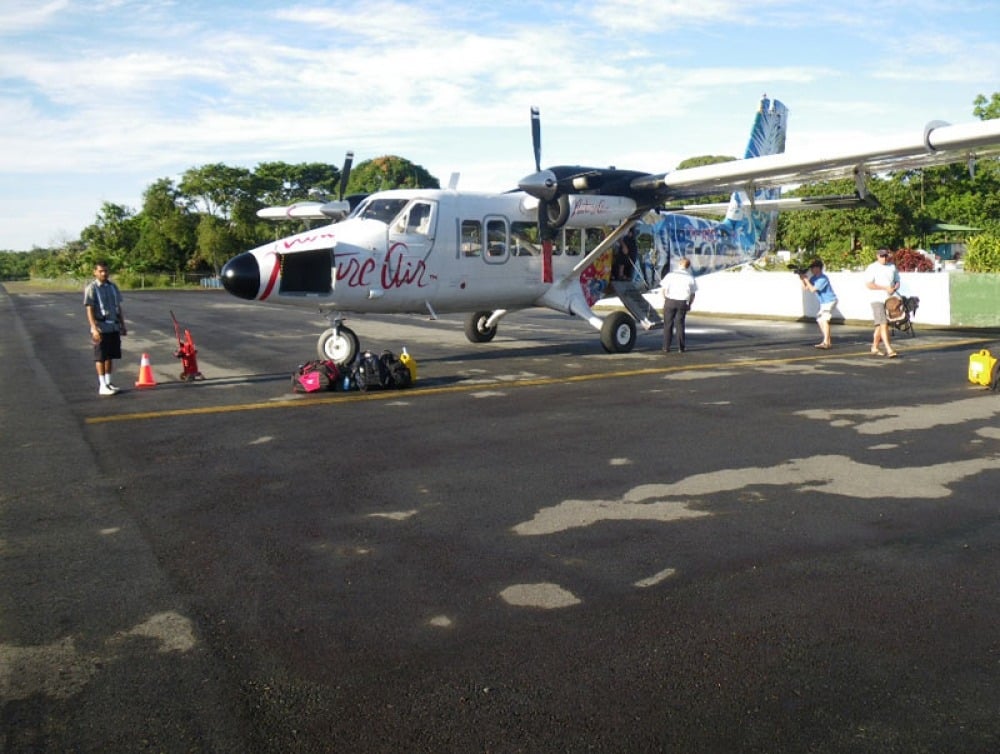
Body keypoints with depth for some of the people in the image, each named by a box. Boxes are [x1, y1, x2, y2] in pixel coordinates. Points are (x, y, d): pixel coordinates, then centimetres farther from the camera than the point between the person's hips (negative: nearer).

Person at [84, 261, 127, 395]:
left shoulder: (112, 287, 11)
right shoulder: (91, 288, -8)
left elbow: (118, 307, 17)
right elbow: (89, 310, -13)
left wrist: (123, 325, 16)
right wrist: (94, 328, -21)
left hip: (114, 327, 6)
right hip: (101, 328, -6)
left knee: (110, 356, 12)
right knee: (101, 357, -1)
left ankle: (108, 382, 21)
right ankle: (102, 386, 2)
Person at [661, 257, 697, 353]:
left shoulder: (670, 275, -6)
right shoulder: (690, 278, -2)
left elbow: (664, 290, -3)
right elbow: (692, 294, 1)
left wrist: (665, 300, 12)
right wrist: (689, 304, 13)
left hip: (670, 301, -1)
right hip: (683, 303, 1)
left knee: (668, 324, 8)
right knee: (680, 324, 12)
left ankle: (666, 347, 8)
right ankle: (681, 347, 14)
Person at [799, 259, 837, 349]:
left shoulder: (823, 278, -23)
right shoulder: (814, 277, 4)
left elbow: (813, 289, -28)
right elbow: (806, 288, 6)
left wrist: (806, 279, -22)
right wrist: (802, 280, -8)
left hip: (830, 301, -10)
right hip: (823, 303, 10)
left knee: (824, 319, -21)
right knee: (820, 320, 16)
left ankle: (826, 343, -26)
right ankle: (826, 341, 26)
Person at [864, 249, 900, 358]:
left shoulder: (892, 267, 14)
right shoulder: (872, 268, -4)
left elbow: (897, 282, 19)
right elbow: (869, 285, -12)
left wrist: (894, 289, -4)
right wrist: (885, 288, -18)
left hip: (890, 300, 6)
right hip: (878, 300, -6)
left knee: (880, 325, 12)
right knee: (883, 324, -15)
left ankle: (874, 348, 21)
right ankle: (889, 350, -20)